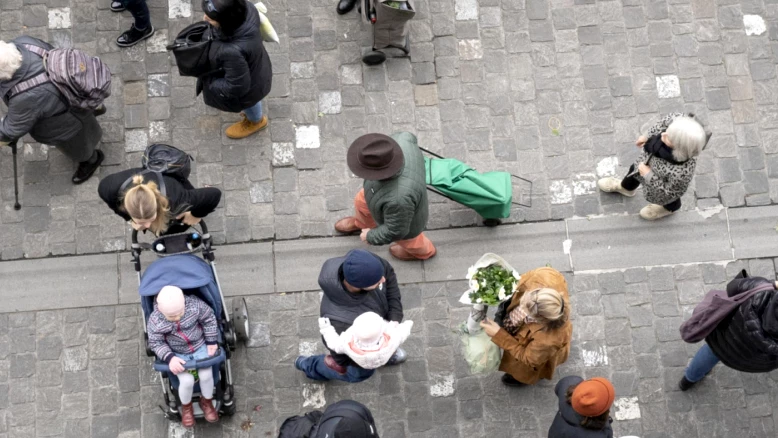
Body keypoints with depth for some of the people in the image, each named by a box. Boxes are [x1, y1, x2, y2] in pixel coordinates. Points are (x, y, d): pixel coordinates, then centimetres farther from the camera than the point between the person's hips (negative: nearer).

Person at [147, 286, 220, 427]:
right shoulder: (155, 321, -26)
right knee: (187, 381, -17)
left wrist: (212, 341, -6)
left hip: (200, 347, 1)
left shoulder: (195, 304, -25)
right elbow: (155, 343, -14)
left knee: (206, 375, -14)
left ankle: (206, 402, 19)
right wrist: (169, 358, -27)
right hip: (178, 354, -1)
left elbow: (209, 318, -8)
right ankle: (186, 407, 17)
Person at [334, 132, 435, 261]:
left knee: (405, 238, 27)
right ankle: (363, 222, 62)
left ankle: (424, 251, 59)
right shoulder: (401, 143, -32)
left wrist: (371, 236, -11)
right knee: (362, 203, 28)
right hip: (392, 187, 5)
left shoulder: (398, 198, -46)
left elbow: (395, 230, -29)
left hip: (401, 220, -5)